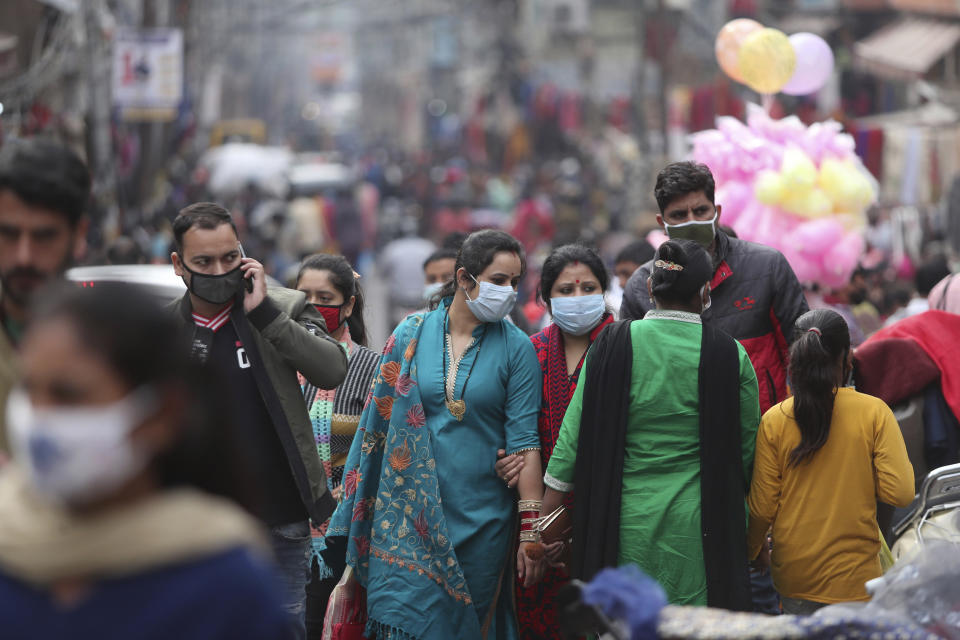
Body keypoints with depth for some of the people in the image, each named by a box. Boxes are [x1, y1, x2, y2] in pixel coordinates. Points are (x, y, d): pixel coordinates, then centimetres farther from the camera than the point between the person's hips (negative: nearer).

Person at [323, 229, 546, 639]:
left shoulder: (516, 348, -1)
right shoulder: (411, 335, 3)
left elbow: (524, 441, -5)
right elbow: (379, 422, 7)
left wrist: (531, 530, -10)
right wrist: (352, 521, 6)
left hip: (481, 517, 0)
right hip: (410, 510, 0)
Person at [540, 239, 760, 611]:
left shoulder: (611, 346, -4)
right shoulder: (730, 356, -5)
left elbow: (574, 437, -2)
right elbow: (748, 448, 2)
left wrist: (545, 523, 5)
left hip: (625, 523, 1)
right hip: (699, 527, 0)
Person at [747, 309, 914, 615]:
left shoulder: (774, 420, -2)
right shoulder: (874, 412, -6)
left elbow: (762, 507, 2)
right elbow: (899, 492, -9)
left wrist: (752, 550, 20)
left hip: (793, 576, 2)